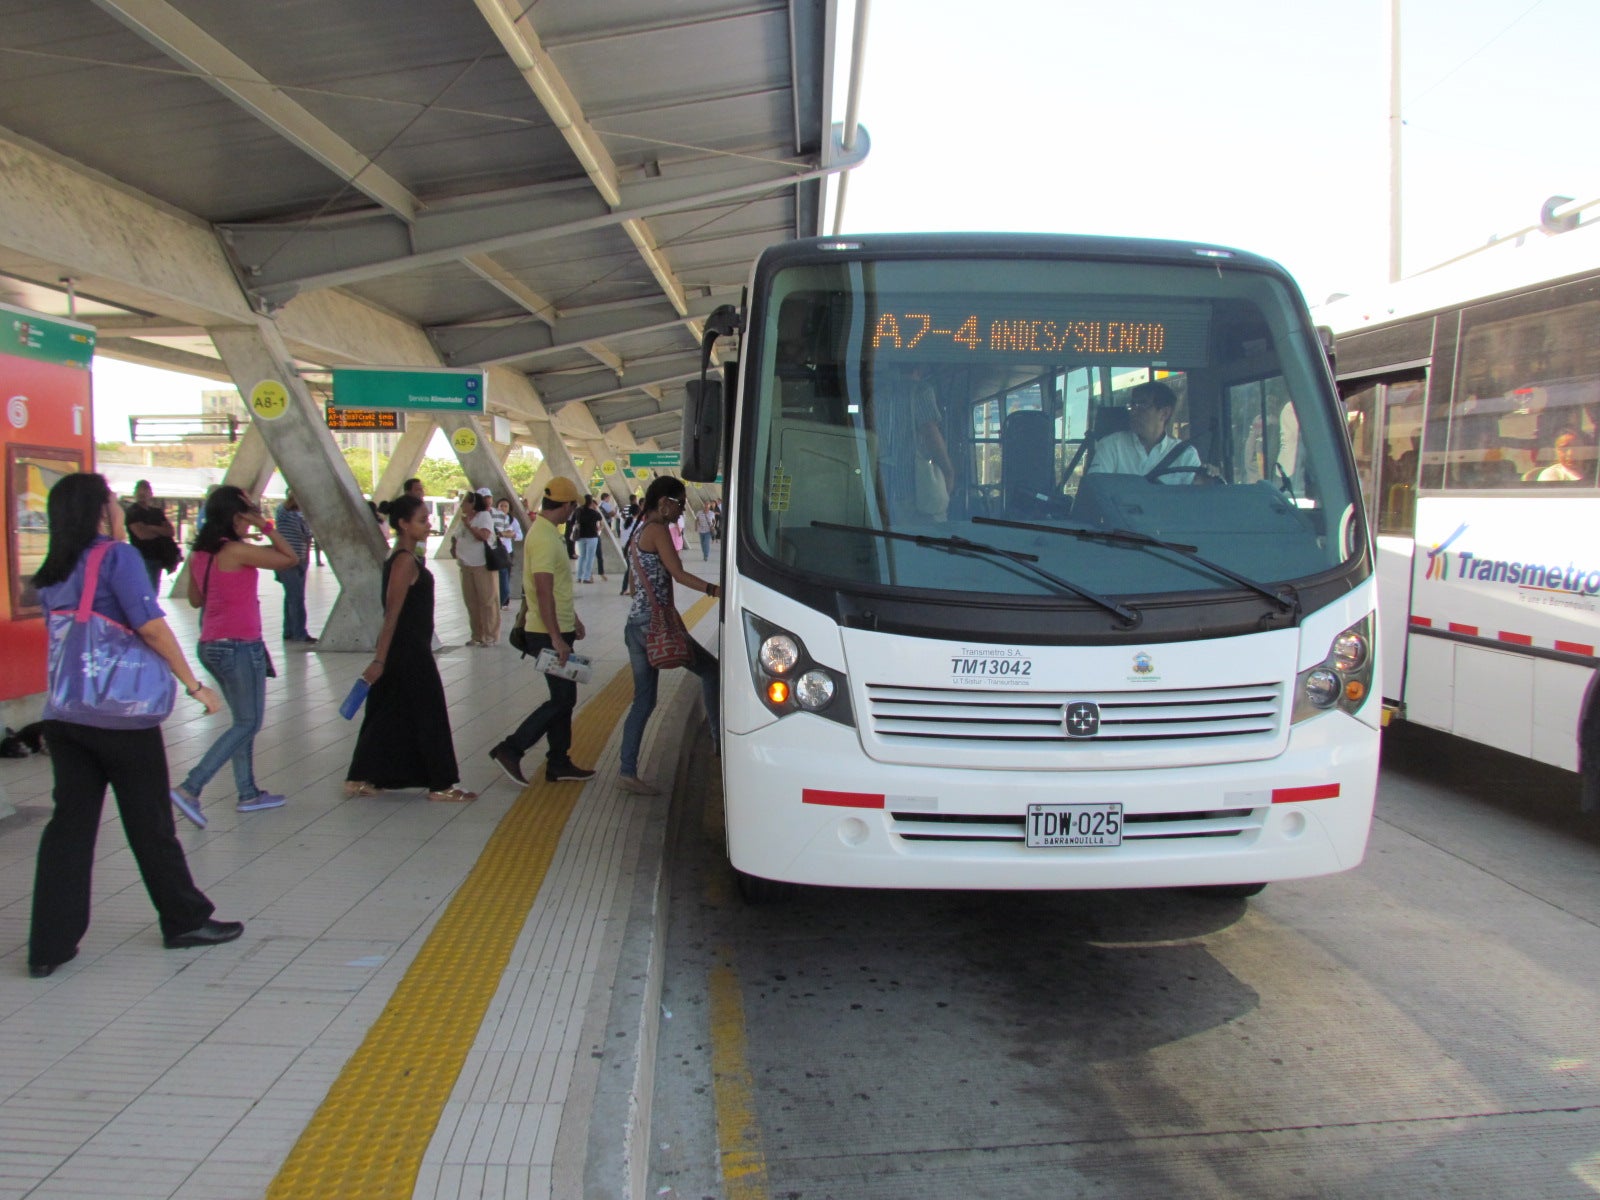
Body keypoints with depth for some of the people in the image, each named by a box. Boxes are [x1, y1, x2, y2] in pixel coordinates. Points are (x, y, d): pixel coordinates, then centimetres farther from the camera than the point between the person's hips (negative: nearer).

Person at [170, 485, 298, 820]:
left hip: (211, 646, 8)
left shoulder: (199, 554, 6)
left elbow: (195, 599, 17)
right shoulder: (237, 551, -16)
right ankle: (190, 788, -7)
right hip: (240, 647, -8)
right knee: (247, 724, 1)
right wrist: (264, 524, -8)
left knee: (244, 720, 18)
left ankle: (248, 793, 23)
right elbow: (290, 558, -11)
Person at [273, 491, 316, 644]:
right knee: (296, 598, -11)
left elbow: (308, 536, 15)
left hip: (300, 561, 7)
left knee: (292, 597, 12)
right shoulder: (283, 512, -5)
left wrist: (307, 555, 6)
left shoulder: (303, 515, 14)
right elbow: (286, 505, -29)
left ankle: (289, 632, 18)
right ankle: (300, 634, -11)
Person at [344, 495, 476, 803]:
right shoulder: (405, 561, -17)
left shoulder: (405, 558, 12)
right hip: (408, 652, -10)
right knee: (429, 715, 0)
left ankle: (359, 779, 20)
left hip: (409, 650, 10)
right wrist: (379, 659, -22)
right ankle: (440, 785, 9)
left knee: (388, 714, 14)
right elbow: (392, 613, -21)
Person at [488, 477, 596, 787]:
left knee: (563, 698, 14)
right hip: (549, 634, -10)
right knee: (562, 700, -6)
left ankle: (559, 762, 21)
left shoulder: (546, 532, 13)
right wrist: (557, 639, -26)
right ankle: (510, 750, -2)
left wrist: (573, 618, 28)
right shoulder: (544, 538, -20)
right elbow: (544, 592, -25)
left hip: (558, 630, 10)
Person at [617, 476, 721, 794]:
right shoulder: (658, 530, -8)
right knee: (710, 669, 4)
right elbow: (679, 574, -16)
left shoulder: (638, 532, 21)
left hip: (635, 623, 9)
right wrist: (717, 590, -22)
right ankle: (720, 738, 6)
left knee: (643, 701, 9)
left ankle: (628, 771, 8)